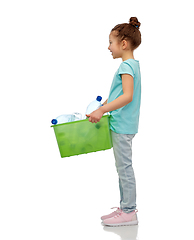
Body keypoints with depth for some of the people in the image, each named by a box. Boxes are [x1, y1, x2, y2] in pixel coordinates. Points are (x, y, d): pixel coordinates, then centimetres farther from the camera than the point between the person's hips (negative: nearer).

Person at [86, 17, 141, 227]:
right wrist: (106, 105, 21)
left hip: (122, 125, -10)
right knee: (123, 168, 15)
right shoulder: (133, 64, 14)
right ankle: (126, 208, 23)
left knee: (124, 167, -4)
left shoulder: (127, 66, -16)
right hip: (121, 125, 10)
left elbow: (127, 96, -26)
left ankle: (129, 212, 4)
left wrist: (102, 111, -29)